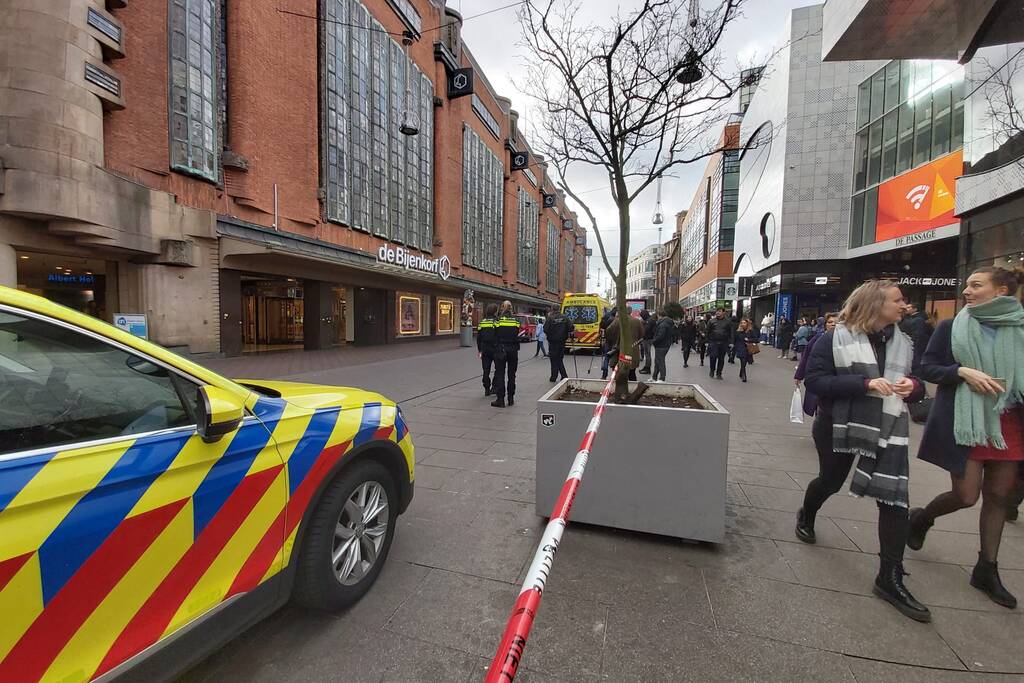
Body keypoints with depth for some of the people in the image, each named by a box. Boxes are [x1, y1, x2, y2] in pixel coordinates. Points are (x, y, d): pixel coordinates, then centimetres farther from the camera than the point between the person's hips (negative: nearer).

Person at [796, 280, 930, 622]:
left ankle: (890, 577, 8)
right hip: (840, 426, -4)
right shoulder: (834, 339, -11)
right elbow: (815, 380, -17)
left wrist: (913, 386, -9)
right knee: (830, 480, 16)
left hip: (889, 429, 4)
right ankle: (806, 516, 48)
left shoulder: (903, 342, 6)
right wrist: (865, 383, -26)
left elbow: (918, 385, 15)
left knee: (895, 498, -4)